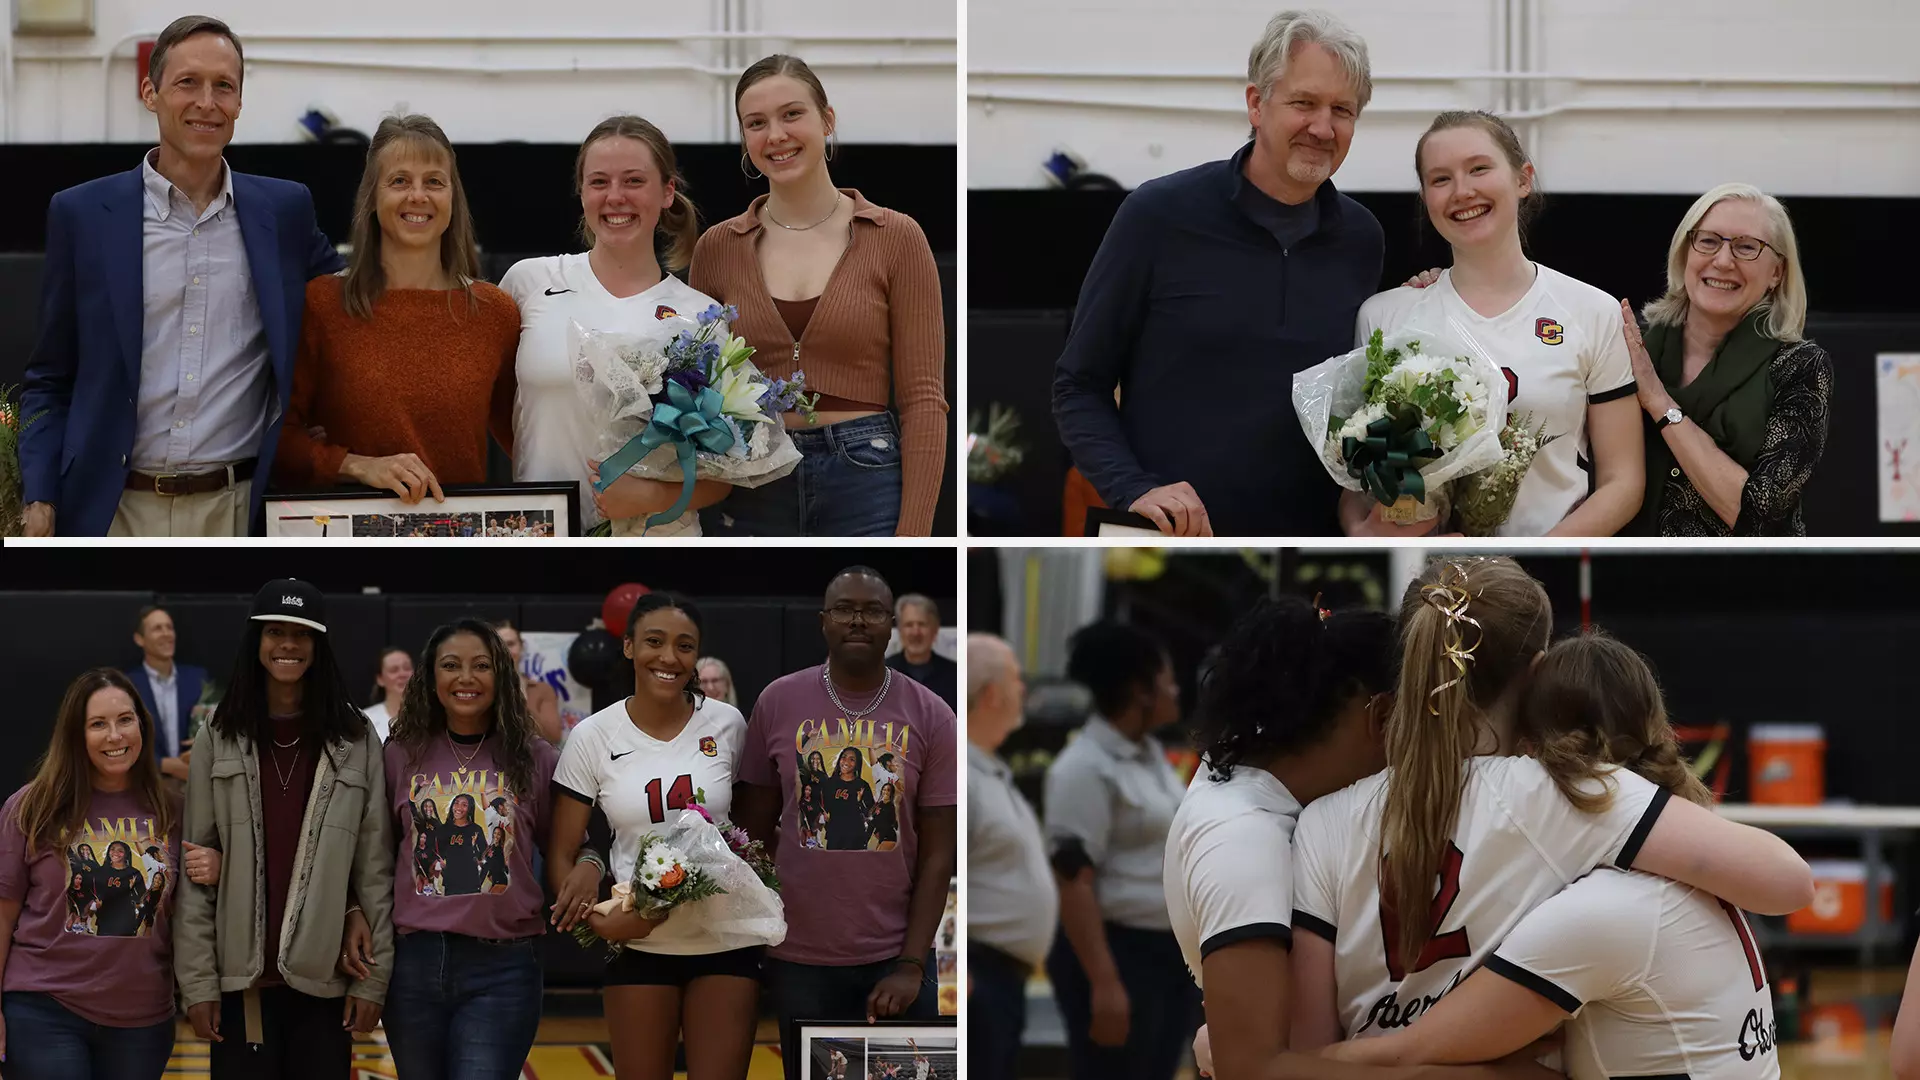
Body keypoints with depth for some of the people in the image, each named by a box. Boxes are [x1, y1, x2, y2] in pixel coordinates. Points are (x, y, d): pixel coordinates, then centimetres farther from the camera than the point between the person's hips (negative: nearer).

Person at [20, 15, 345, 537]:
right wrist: (38, 502, -5)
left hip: (240, 510, 1)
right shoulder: (82, 215, 4)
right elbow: (48, 380, 7)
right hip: (115, 511, -1)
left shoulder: (285, 210, 7)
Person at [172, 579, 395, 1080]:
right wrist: (197, 980, -5)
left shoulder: (355, 741, 3)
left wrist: (376, 975, -3)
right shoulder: (220, 740, 3)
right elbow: (194, 867, 1)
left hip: (324, 977, 0)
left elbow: (376, 866, 2)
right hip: (241, 975, 0)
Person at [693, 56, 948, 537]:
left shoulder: (895, 238, 0)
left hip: (864, 483, -2)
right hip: (749, 496, 2)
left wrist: (913, 536, -11)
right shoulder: (718, 247, 7)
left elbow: (923, 398, -3)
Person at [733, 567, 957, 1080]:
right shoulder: (778, 702, 0)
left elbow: (938, 854, -3)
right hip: (798, 959, 1)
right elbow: (754, 831, 6)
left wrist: (912, 965, -9)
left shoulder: (930, 716, -2)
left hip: (895, 958, -1)